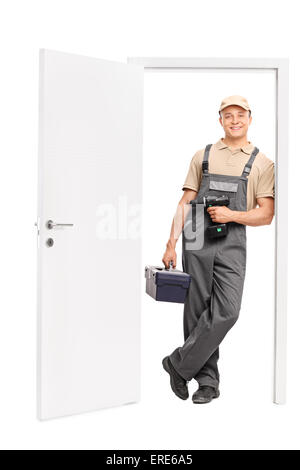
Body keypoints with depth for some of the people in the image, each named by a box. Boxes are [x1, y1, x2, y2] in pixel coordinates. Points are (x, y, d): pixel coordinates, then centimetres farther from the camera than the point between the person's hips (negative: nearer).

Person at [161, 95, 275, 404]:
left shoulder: (261, 163, 10)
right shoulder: (203, 156, 13)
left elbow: (266, 215, 4)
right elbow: (185, 203, 9)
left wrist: (232, 215, -13)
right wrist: (171, 244, 2)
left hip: (231, 244, -1)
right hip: (197, 242, 1)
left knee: (227, 311, -13)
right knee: (197, 311, 3)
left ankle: (179, 364, 4)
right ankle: (208, 381, 16)